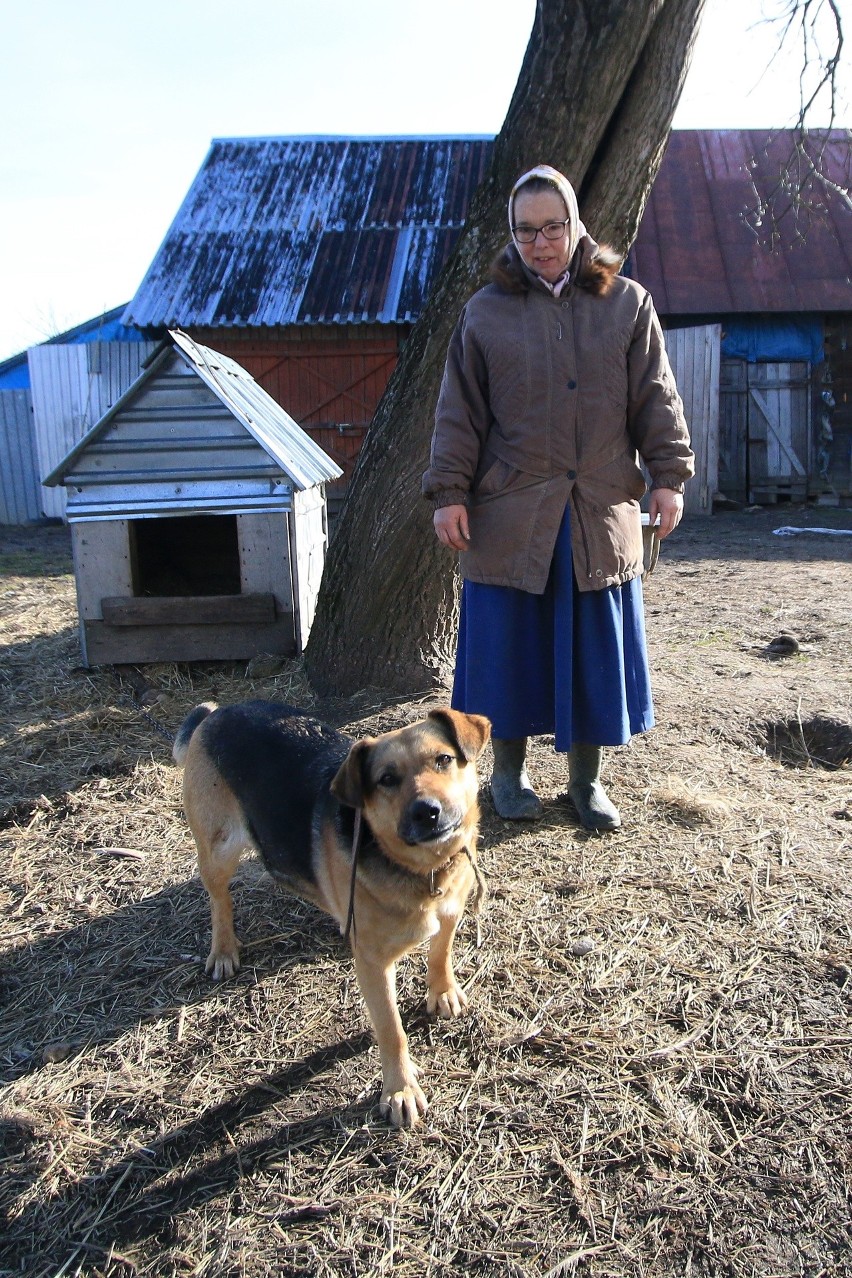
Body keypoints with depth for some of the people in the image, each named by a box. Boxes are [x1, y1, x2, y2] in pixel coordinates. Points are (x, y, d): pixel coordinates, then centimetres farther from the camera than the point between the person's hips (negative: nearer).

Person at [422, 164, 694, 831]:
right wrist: (450, 493, -3)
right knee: (510, 646, 5)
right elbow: (459, 414, 3)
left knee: (595, 649, 7)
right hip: (510, 518, -1)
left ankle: (587, 778, 24)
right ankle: (509, 770, 24)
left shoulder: (627, 303, 7)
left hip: (603, 514, 1)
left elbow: (655, 400, 7)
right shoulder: (486, 312, 4)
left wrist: (669, 476, 0)